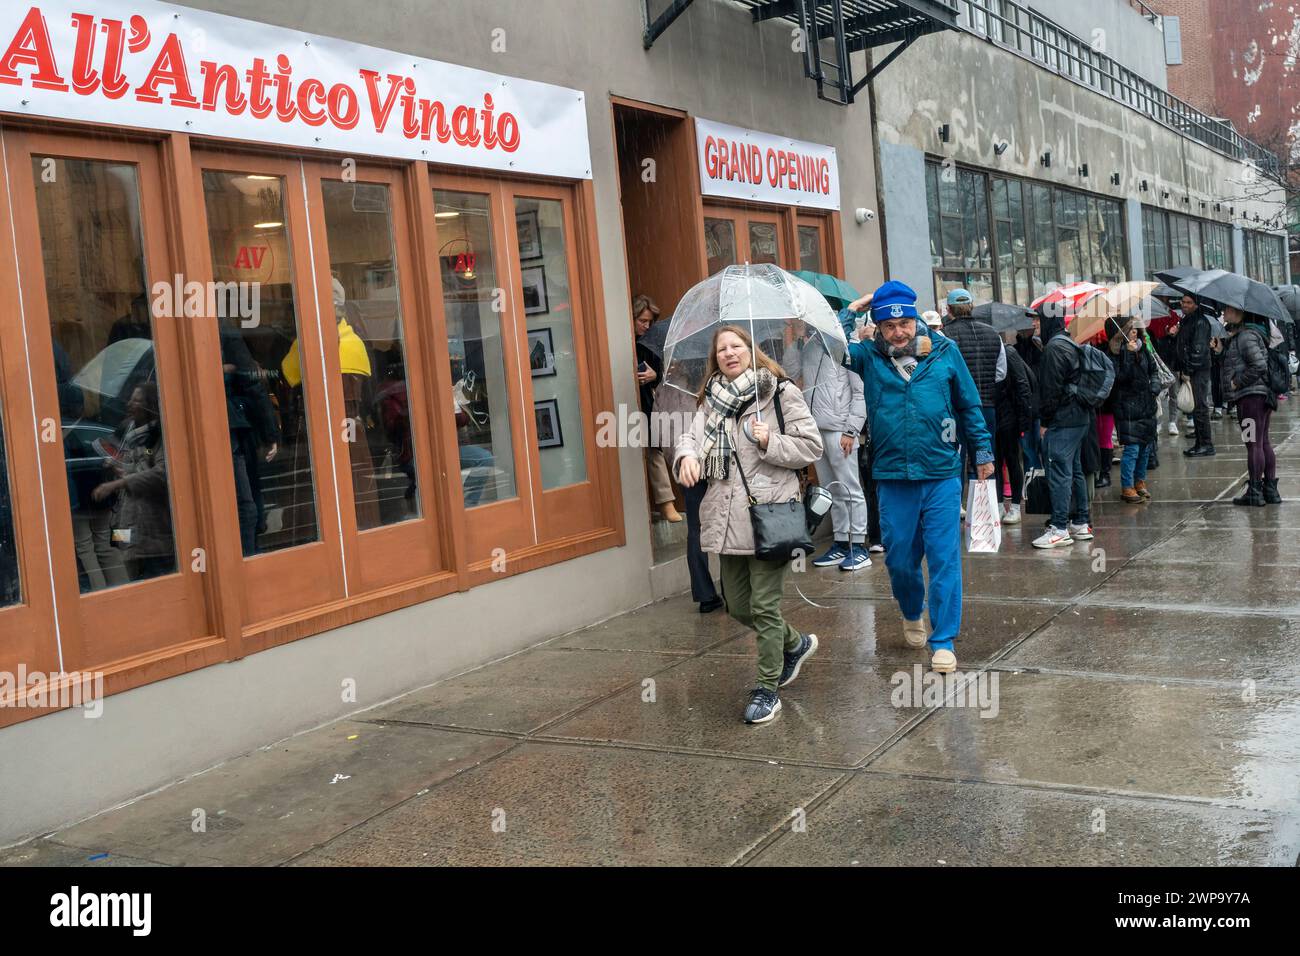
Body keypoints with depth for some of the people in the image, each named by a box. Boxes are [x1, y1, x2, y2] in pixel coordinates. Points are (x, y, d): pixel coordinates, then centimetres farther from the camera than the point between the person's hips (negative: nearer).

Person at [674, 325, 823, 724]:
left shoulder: (781, 393, -3)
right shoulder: (712, 399, 13)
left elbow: (811, 447, -4)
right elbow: (693, 436, 0)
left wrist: (770, 442, -18)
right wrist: (687, 455, -22)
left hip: (769, 514, -6)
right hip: (728, 518, 6)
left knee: (764, 607, -2)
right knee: (737, 606, 15)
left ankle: (767, 690, 13)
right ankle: (795, 644, 40)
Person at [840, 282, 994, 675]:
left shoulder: (945, 351, 2)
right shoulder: (869, 357, 3)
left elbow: (970, 405, 9)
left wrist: (982, 451, 9)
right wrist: (854, 308, -5)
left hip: (942, 476, -1)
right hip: (893, 479, 1)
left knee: (944, 559, -1)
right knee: (899, 560, 11)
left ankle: (943, 641, 9)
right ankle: (912, 615, 40)